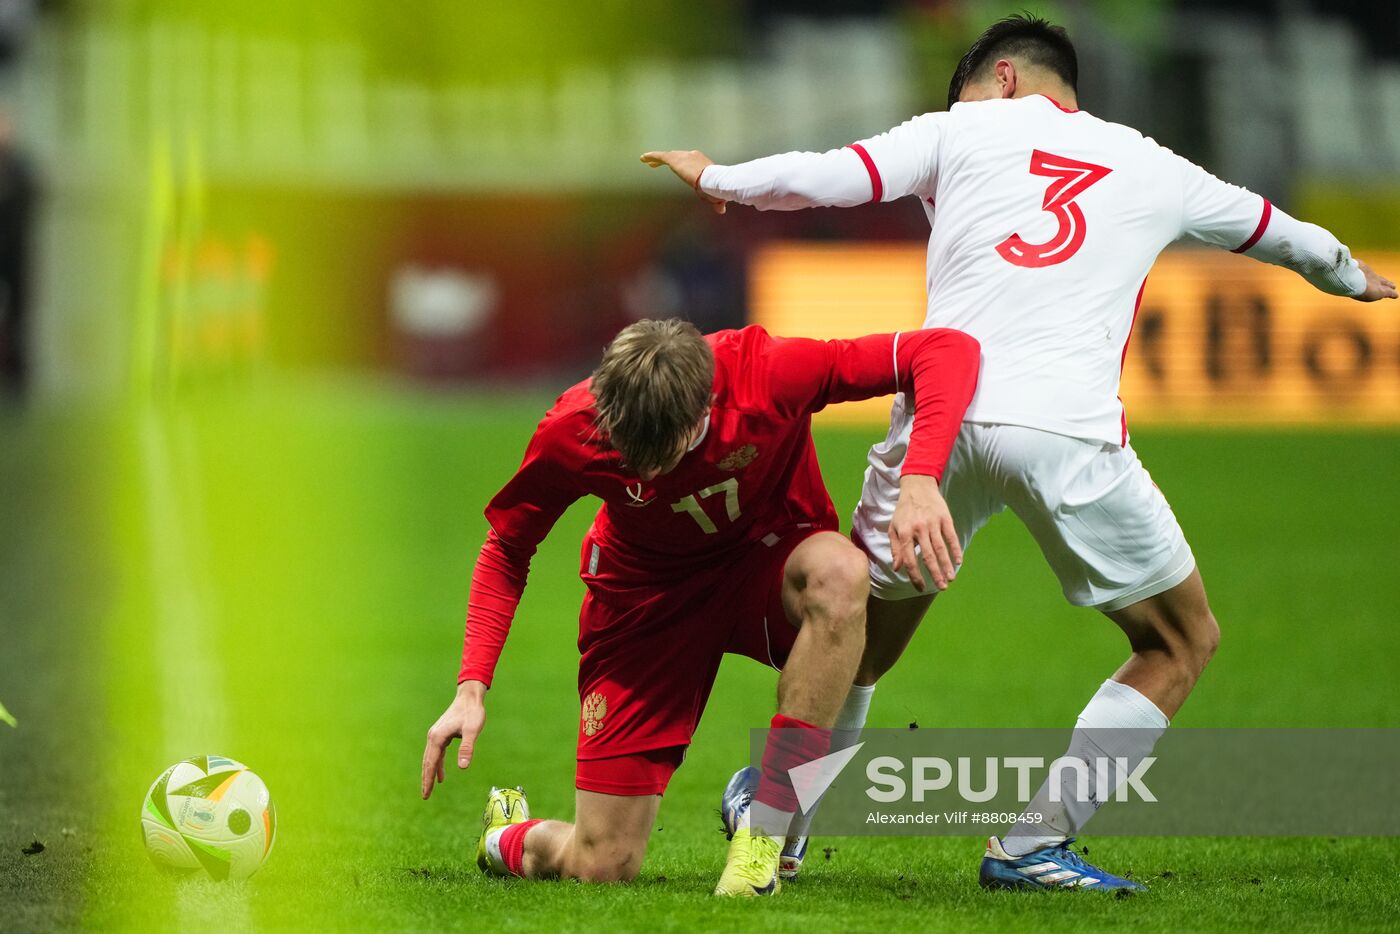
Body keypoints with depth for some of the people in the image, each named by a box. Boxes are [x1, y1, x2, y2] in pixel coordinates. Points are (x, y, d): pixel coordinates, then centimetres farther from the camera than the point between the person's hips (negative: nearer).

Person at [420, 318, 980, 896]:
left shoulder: (764, 374, -32)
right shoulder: (572, 433, -25)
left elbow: (948, 351, -32)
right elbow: (506, 551, -6)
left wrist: (919, 480, -47)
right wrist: (471, 688, -16)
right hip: (645, 593, 0)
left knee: (839, 572, -41)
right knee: (600, 868, -7)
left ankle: (764, 831, -27)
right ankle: (507, 839, 34)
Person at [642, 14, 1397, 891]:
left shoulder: (962, 128, 17)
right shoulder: (1154, 169, 23)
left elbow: (823, 177, 8)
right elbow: (1276, 231, 40)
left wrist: (714, 177, 27)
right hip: (1067, 436, -2)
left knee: (863, 637, 23)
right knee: (1183, 640, 14)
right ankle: (1034, 844, 8)